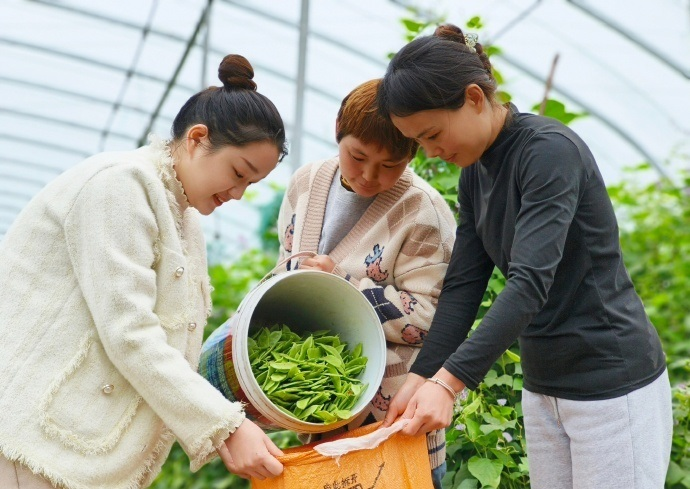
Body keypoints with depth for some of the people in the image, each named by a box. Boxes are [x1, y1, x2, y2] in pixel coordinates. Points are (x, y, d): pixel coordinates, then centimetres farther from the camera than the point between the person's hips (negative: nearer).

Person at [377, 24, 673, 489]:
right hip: (543, 385, 8)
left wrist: (448, 380, -33)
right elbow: (462, 285, 3)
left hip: (612, 382, -8)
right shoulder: (475, 173, 6)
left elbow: (530, 281, -28)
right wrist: (421, 376, -9)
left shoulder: (550, 150, -19)